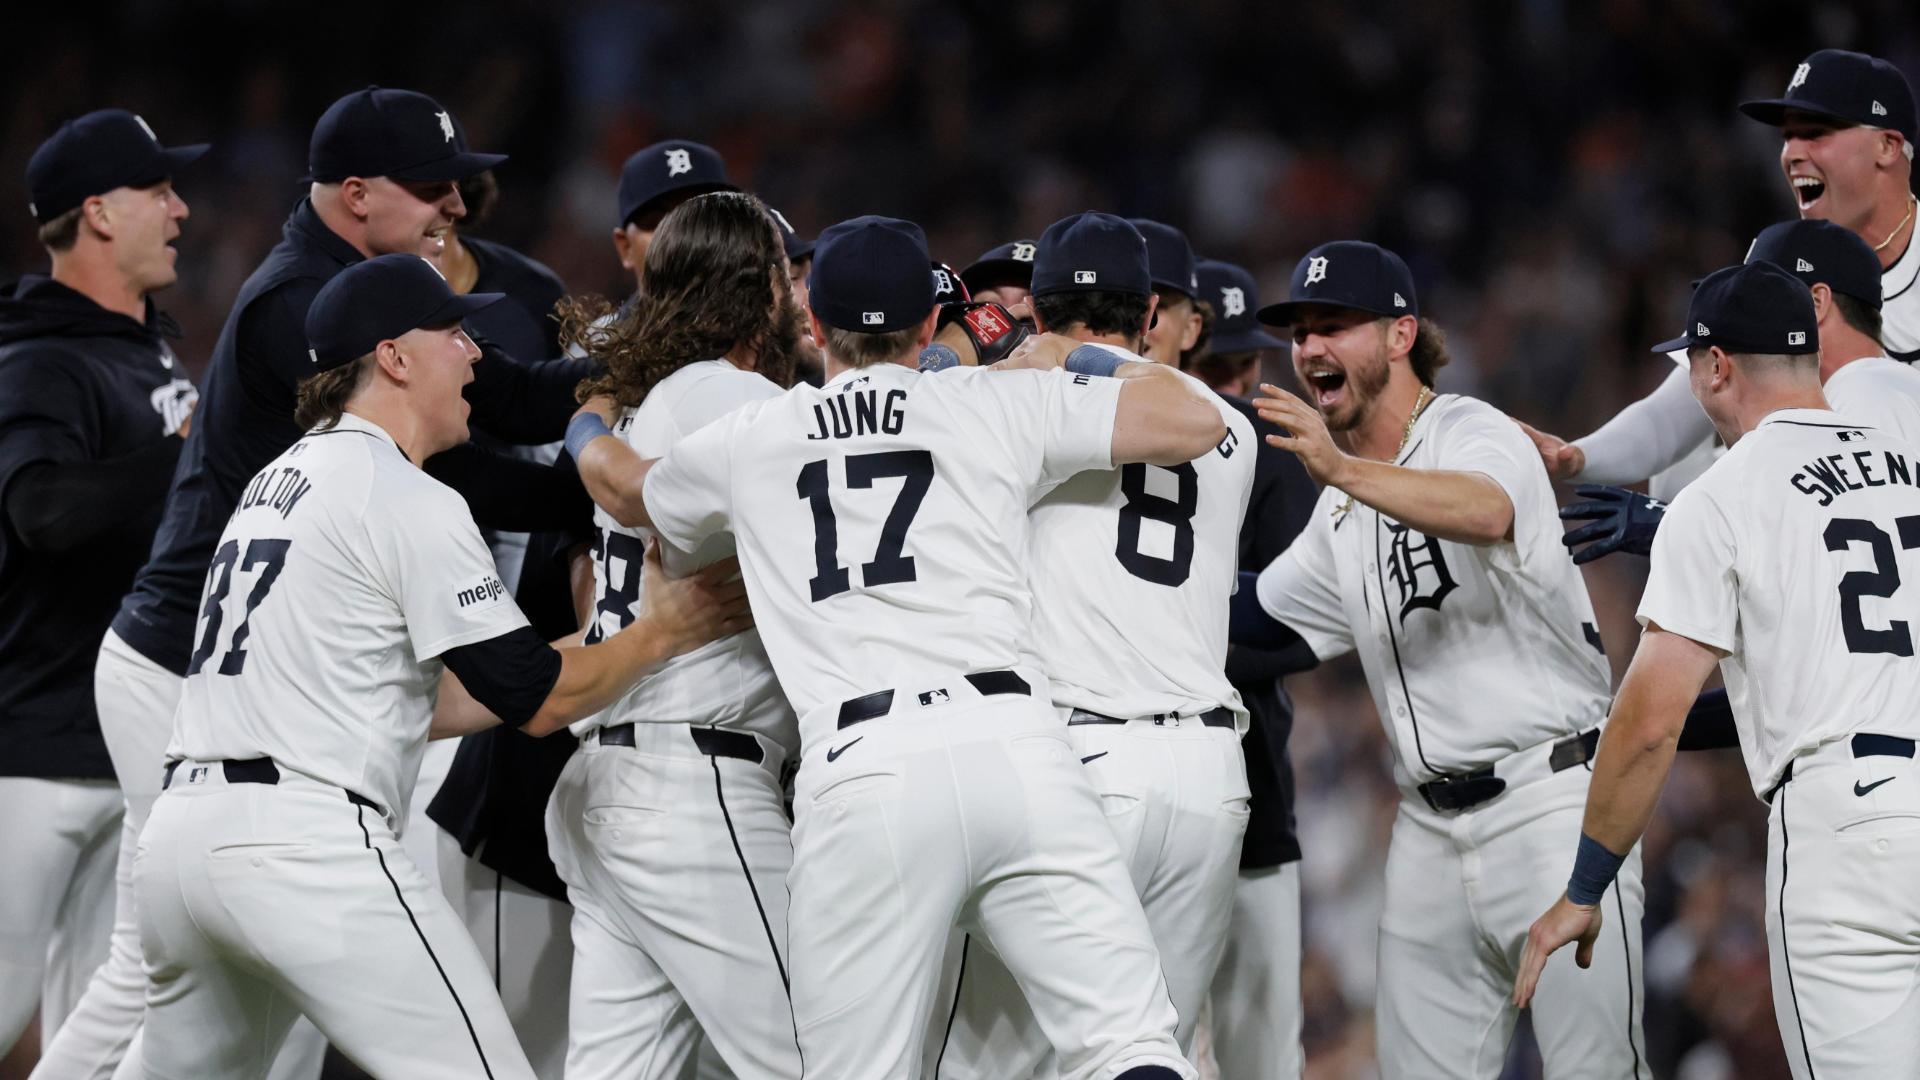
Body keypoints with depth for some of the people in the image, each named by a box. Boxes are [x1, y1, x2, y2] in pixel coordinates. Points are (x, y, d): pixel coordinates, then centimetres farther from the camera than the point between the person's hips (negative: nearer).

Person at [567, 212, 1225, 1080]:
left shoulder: (747, 442, 19)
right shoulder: (998, 404, 14)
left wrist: (589, 432, 65)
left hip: (858, 776, 0)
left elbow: (623, 489, 41)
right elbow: (1195, 423, 14)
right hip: (1013, 747, 0)